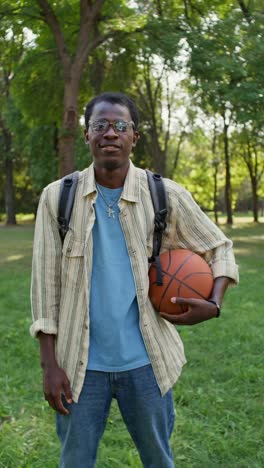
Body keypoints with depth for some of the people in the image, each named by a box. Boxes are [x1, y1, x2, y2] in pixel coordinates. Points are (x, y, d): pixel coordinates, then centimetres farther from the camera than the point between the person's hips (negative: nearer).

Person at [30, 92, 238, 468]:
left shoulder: (167, 196, -5)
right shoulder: (58, 196, -4)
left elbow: (219, 249, 8)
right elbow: (46, 283, -2)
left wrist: (213, 305, -10)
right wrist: (50, 364, -4)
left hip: (145, 361, 0)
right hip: (82, 362, 0)